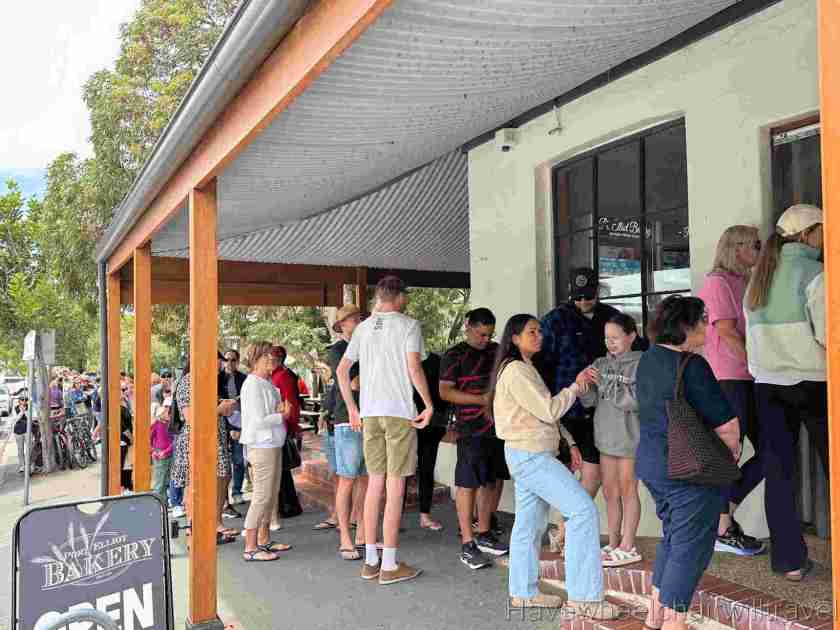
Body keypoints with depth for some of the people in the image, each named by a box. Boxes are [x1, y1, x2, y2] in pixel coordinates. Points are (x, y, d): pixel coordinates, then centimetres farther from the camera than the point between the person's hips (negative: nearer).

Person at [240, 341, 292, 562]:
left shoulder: (268, 383, 15)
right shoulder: (253, 384, -15)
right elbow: (259, 421, -20)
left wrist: (281, 409, 4)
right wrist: (282, 415, -8)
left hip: (273, 444, 10)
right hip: (262, 446, -10)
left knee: (272, 494, 15)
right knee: (262, 496, -7)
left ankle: (263, 540, 25)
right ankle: (250, 549, 0)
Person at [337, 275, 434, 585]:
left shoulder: (363, 328, 13)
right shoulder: (408, 325, -3)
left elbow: (342, 370, 13)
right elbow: (414, 366, -14)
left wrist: (352, 408, 19)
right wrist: (429, 405, -7)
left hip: (369, 413, 6)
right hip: (400, 412, -5)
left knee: (375, 483, 13)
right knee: (395, 486, -1)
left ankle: (370, 560, 19)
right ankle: (389, 565, 4)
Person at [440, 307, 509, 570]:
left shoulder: (496, 351, 14)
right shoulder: (454, 355, -5)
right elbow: (445, 391, -13)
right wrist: (482, 399, -18)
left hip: (498, 427, 7)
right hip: (471, 429, -7)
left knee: (495, 480, 13)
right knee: (467, 484, -3)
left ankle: (484, 534, 28)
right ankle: (467, 545, 5)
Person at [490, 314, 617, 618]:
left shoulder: (524, 368, 19)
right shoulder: (516, 370, -15)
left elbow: (546, 414, 20)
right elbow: (550, 410, -17)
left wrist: (569, 443, 13)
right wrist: (576, 386, -4)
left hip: (527, 455, 10)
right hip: (531, 456, -10)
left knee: (530, 524, 14)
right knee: (583, 510, -13)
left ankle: (523, 593, 23)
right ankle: (583, 596, -10)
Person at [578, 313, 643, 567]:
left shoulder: (640, 364, -10)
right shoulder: (601, 364, 7)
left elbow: (635, 401, -19)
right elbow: (589, 401, 4)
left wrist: (604, 383, -21)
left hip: (630, 436, -6)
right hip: (606, 436, 6)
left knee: (627, 490, 4)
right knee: (610, 491, 12)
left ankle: (627, 547, 13)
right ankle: (613, 543, 23)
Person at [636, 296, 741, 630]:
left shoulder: (648, 359, 8)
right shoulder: (692, 366, -19)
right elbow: (726, 424, -19)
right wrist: (732, 449, 3)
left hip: (650, 462, 9)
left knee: (673, 536, 22)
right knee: (690, 545, 4)